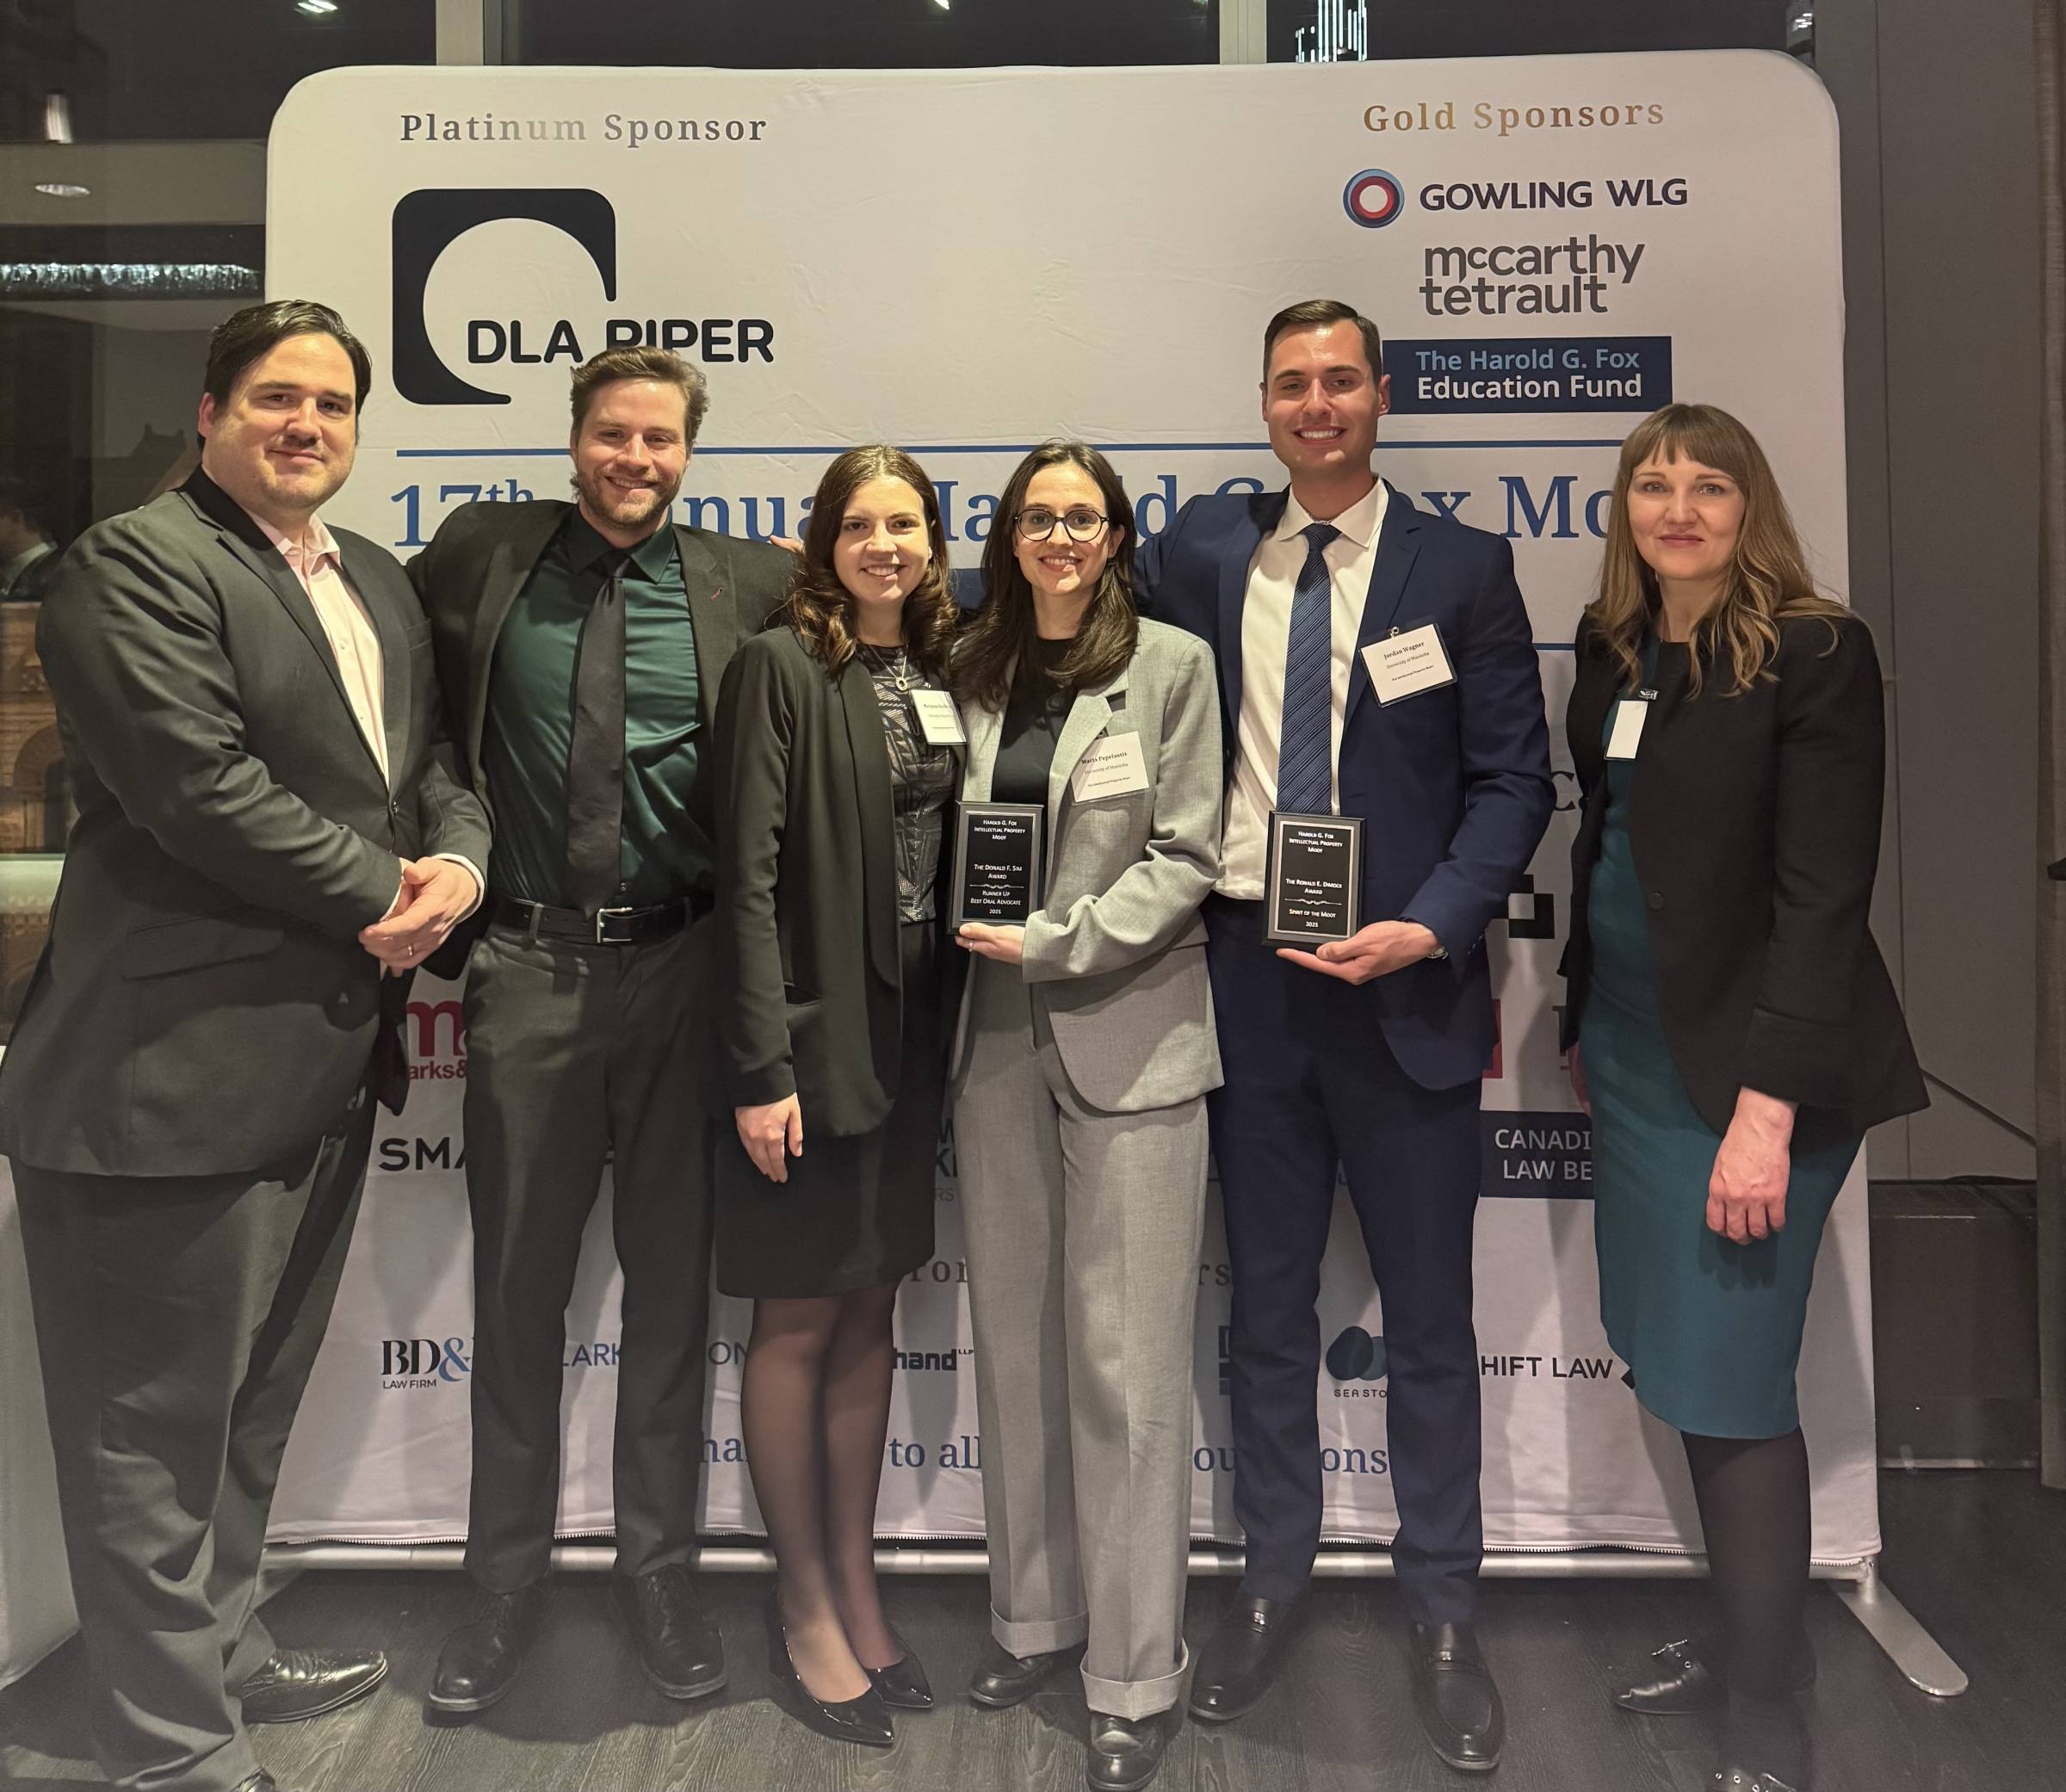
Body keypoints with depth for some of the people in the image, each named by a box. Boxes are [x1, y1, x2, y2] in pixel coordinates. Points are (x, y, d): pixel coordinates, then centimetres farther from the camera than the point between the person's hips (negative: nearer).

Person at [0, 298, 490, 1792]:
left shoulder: (378, 584, 17)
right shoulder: (137, 563, -10)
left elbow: (438, 760, 14)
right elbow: (198, 788, -20)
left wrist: (457, 862, -7)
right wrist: (385, 891, -13)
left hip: (325, 1051, 9)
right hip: (177, 1066, -8)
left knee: (253, 1396, 22)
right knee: (158, 1425, 5)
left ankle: (226, 1648, 40)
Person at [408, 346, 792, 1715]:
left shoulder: (749, 584, 2)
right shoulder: (481, 553, 5)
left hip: (681, 965, 0)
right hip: (529, 964, 1)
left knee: (672, 1280, 9)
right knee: (518, 1283, 9)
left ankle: (661, 1574, 27)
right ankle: (508, 1584, 27)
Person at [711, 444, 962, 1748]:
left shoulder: (943, 672, 10)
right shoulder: (783, 665, -7)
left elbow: (949, 854, 11)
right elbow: (749, 874, -12)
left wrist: (953, 1027, 4)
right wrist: (762, 1066, -17)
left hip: (913, 1037, 6)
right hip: (815, 1036, -5)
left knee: (872, 1312, 14)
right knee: (798, 1324, 6)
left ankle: (858, 1587, 29)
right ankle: (807, 1607, 22)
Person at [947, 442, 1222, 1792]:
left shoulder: (1172, 664, -1)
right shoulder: (977, 672, 11)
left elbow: (1186, 854, -6)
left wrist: (1058, 941, -14)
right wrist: (974, 928, -2)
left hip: (1129, 1040, -4)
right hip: (998, 1037, 5)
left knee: (1127, 1358, -1)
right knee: (1013, 1337, 13)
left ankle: (1137, 1674, 13)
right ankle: (1035, 1613, 30)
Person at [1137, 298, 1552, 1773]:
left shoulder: (1463, 566, 0)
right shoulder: (1200, 553, 6)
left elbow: (1513, 776, -3)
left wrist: (1426, 928, -15)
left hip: (1401, 980, -2)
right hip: (1245, 977, 2)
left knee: (1429, 1315, 8)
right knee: (1268, 1304, 14)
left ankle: (1444, 1620, 26)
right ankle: (1273, 1586, 31)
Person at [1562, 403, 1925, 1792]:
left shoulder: (1818, 652, -11)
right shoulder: (1614, 649, 8)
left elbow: (1822, 894, -17)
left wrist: (1766, 1107, -21)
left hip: (1749, 1062, -6)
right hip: (1633, 1053, 6)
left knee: (1728, 1382, 0)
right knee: (1683, 1362, 14)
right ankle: (1749, 1634, 34)